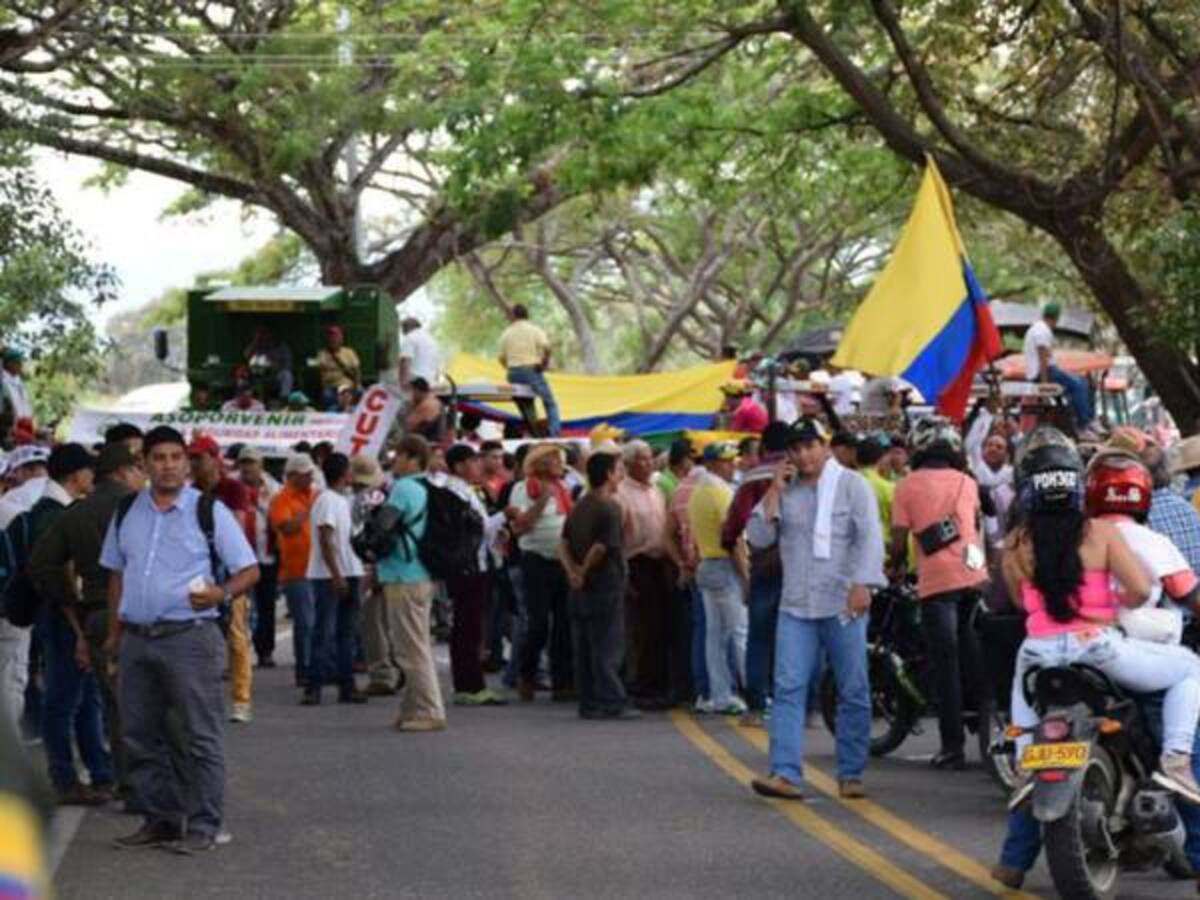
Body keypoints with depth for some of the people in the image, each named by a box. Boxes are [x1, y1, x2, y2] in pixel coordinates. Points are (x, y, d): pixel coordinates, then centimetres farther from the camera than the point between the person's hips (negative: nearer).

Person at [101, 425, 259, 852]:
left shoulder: (209, 511, -2)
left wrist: (221, 593, -21)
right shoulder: (127, 513, 11)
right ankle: (162, 820, 20)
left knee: (202, 737, -3)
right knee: (139, 737, 10)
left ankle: (203, 826, 1)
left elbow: (249, 571, -2)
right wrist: (114, 633, 16)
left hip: (189, 636, -5)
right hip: (137, 638, 5)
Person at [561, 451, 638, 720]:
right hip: (606, 586, -8)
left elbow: (563, 544, 7)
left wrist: (572, 570, -5)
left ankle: (589, 703, 11)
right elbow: (601, 548, -20)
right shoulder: (610, 508, -13)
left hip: (581, 588, 8)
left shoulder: (579, 507, 12)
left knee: (584, 646, 8)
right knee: (608, 647, -5)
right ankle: (612, 703, -5)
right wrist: (584, 570, -5)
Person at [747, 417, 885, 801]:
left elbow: (870, 536, -6)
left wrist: (861, 584, -18)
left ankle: (851, 774, 11)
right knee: (789, 688, -8)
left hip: (843, 605, -3)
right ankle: (786, 773, -12)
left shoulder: (851, 485, 2)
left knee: (853, 692, 2)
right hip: (796, 607, 3)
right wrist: (774, 492, -3)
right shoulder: (784, 490, 12)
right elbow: (758, 537, 5)